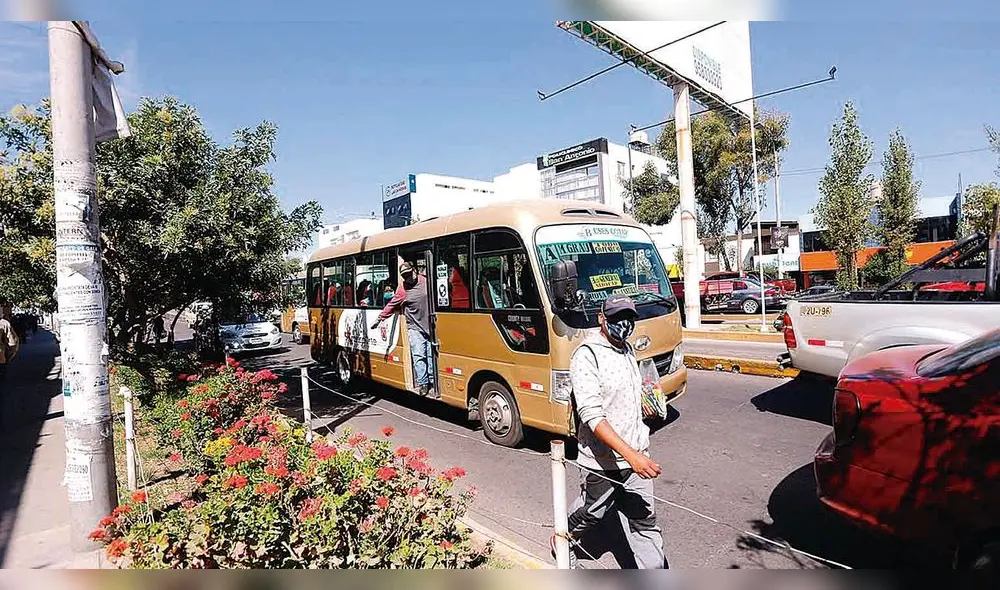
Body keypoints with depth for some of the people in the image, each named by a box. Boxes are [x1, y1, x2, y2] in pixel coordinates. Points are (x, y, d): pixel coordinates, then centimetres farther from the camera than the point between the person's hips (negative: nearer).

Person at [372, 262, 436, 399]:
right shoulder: (402, 289, -1)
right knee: (419, 356, -7)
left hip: (430, 326, 2)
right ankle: (422, 384, 1)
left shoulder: (426, 282, 3)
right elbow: (391, 305, 6)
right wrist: (380, 318, 8)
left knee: (431, 355, 5)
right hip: (415, 327, -1)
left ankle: (432, 384, 13)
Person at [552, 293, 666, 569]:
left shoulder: (628, 350, 6)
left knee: (644, 519, 11)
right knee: (592, 513, 17)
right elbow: (592, 415, -27)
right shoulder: (586, 356, -20)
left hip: (636, 456, 6)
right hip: (602, 461, -5)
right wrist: (630, 454, -34)